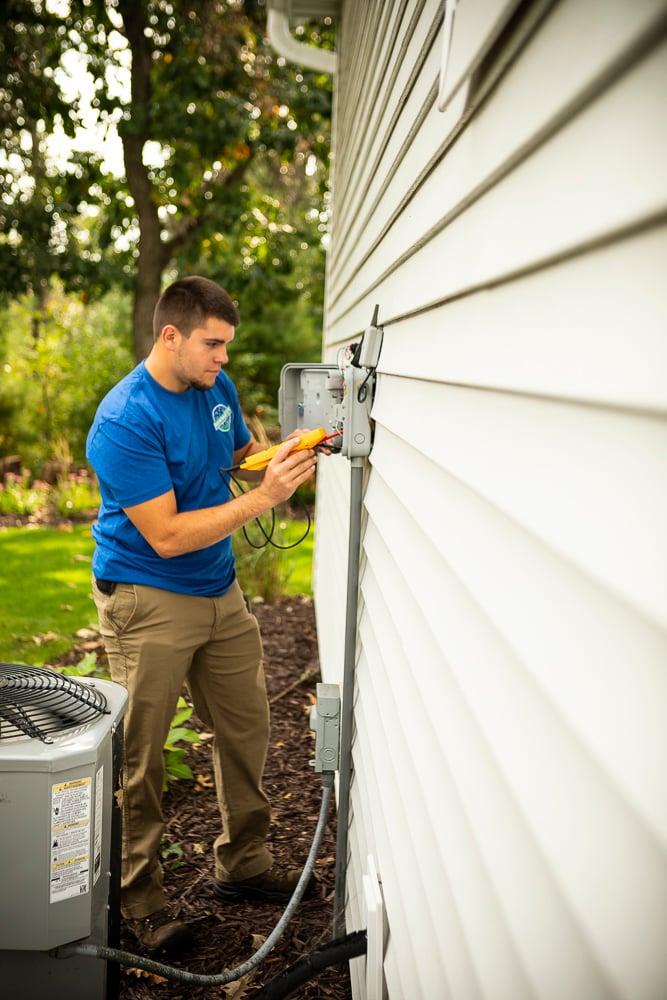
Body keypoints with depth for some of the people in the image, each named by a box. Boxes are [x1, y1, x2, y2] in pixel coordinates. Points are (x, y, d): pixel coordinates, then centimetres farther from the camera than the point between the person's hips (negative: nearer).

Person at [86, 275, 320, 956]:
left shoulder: (217, 387, 2)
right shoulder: (125, 421, -22)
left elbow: (242, 454, 19)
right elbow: (167, 536, -24)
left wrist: (284, 455, -3)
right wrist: (264, 497, -26)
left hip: (219, 591, 8)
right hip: (147, 601, -8)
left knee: (246, 727, 14)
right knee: (137, 755, 0)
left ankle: (243, 865, 32)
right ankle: (139, 900, 17)